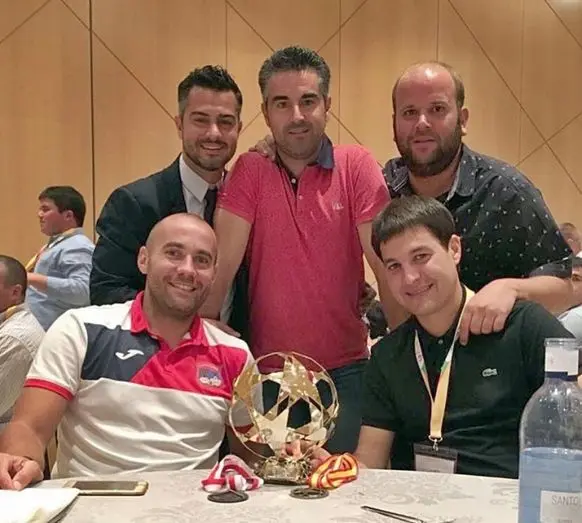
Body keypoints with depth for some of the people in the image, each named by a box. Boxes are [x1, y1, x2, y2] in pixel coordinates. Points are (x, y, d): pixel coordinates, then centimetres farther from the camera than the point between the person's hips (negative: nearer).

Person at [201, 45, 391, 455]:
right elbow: (223, 261, -6)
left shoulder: (357, 166, -2)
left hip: (345, 370, 0)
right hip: (268, 373, 1)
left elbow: (386, 260, -6)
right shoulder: (250, 171, 0)